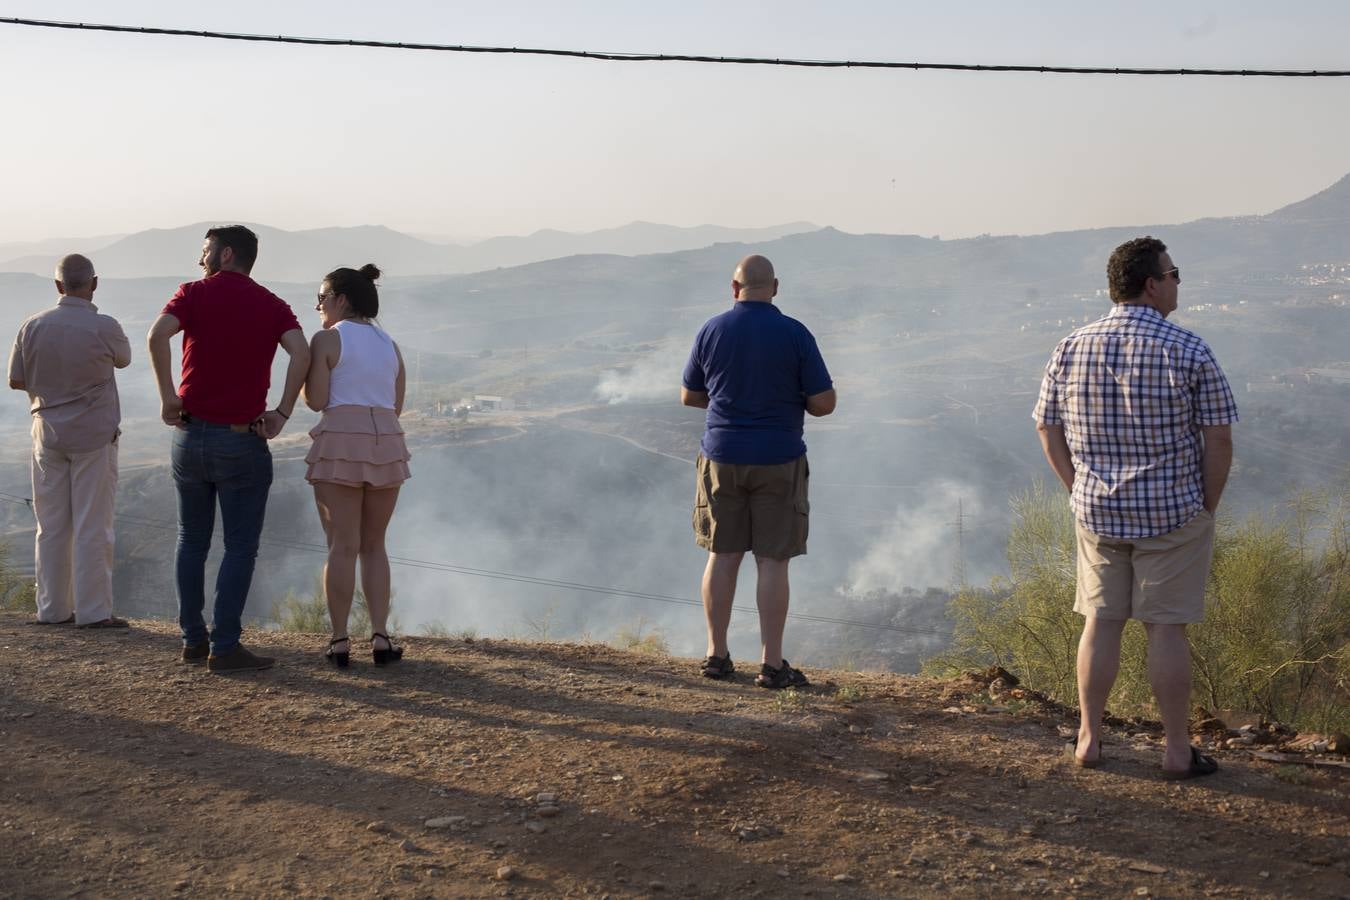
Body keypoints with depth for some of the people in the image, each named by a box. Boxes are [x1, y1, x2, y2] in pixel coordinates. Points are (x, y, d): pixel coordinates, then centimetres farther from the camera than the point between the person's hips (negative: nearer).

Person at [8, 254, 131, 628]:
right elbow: (124, 359, 7)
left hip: (48, 434, 4)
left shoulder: (33, 327, -4)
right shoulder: (105, 327, -14)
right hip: (93, 434, -4)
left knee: (51, 526, 11)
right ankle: (93, 611, 3)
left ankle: (52, 608, 16)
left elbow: (16, 380, 2)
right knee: (92, 526, 1)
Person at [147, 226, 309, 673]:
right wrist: (281, 413, -10)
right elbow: (301, 353, -15)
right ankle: (225, 645, -2)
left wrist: (168, 397, -10)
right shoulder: (272, 305, 3)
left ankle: (193, 638, 18)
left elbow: (158, 335, -18)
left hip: (190, 433, 2)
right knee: (240, 546, 2)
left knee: (192, 539, 15)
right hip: (243, 441, -2)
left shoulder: (194, 294, 1)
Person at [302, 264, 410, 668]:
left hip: (341, 442, -5)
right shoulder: (389, 345, 17)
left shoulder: (327, 339, 0)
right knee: (373, 545, 13)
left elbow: (316, 400, -4)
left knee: (342, 545, -1)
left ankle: (340, 641, -1)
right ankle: (380, 637, 4)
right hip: (387, 440, 5)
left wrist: (307, 369, 13)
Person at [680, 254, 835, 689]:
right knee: (772, 562, 1)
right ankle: (772, 664, 2)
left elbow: (689, 396, 9)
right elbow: (824, 403, -8)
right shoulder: (795, 335, -9)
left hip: (722, 456, 3)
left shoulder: (711, 331, 0)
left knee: (723, 555, 11)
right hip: (777, 461, -2)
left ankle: (717, 655, 15)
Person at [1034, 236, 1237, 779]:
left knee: (1100, 622, 12)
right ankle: (1177, 751, 10)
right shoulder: (1189, 352, -12)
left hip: (1096, 513, 4)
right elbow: (1219, 439, -10)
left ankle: (1088, 740, 18)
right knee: (1166, 628, 2)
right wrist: (1207, 507, 2)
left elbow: (1048, 431, 6)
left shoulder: (1070, 350, 0)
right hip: (1174, 515, -4)